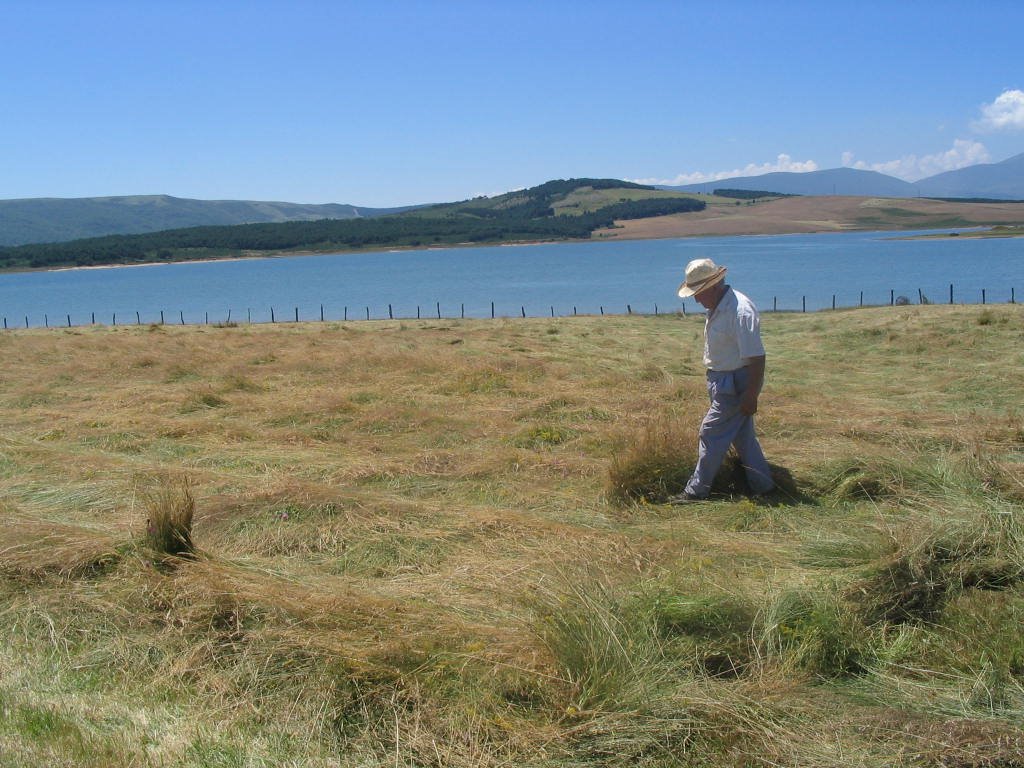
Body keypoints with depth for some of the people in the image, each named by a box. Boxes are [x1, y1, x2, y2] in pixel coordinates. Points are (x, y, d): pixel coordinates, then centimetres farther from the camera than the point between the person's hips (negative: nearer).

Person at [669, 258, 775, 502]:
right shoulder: (718, 308, 6)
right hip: (723, 379, 10)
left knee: (711, 433, -4)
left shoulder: (740, 312, -25)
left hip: (736, 384, -10)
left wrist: (751, 395, -24)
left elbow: (757, 357, -25)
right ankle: (762, 485, 27)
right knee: (742, 434, 16)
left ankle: (696, 491, 6)